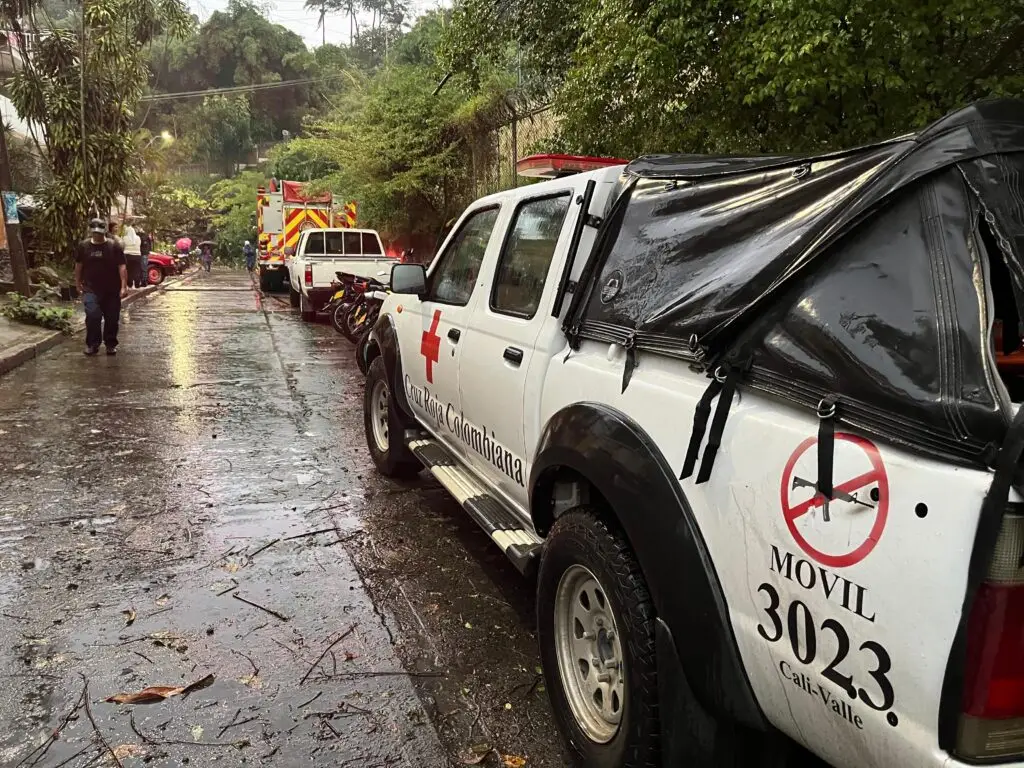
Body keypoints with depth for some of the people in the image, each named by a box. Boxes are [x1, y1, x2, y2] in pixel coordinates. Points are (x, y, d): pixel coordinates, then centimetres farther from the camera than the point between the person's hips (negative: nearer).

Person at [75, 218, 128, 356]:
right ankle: (92, 344, 1)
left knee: (112, 318, 6)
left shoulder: (114, 246, -2)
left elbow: (122, 267, -7)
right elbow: (78, 267, 14)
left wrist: (124, 286, -15)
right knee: (92, 315, -14)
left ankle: (111, 344, 22)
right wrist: (78, 285, 15)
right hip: (91, 289, 1)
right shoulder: (83, 246, 5)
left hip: (112, 290, 0)